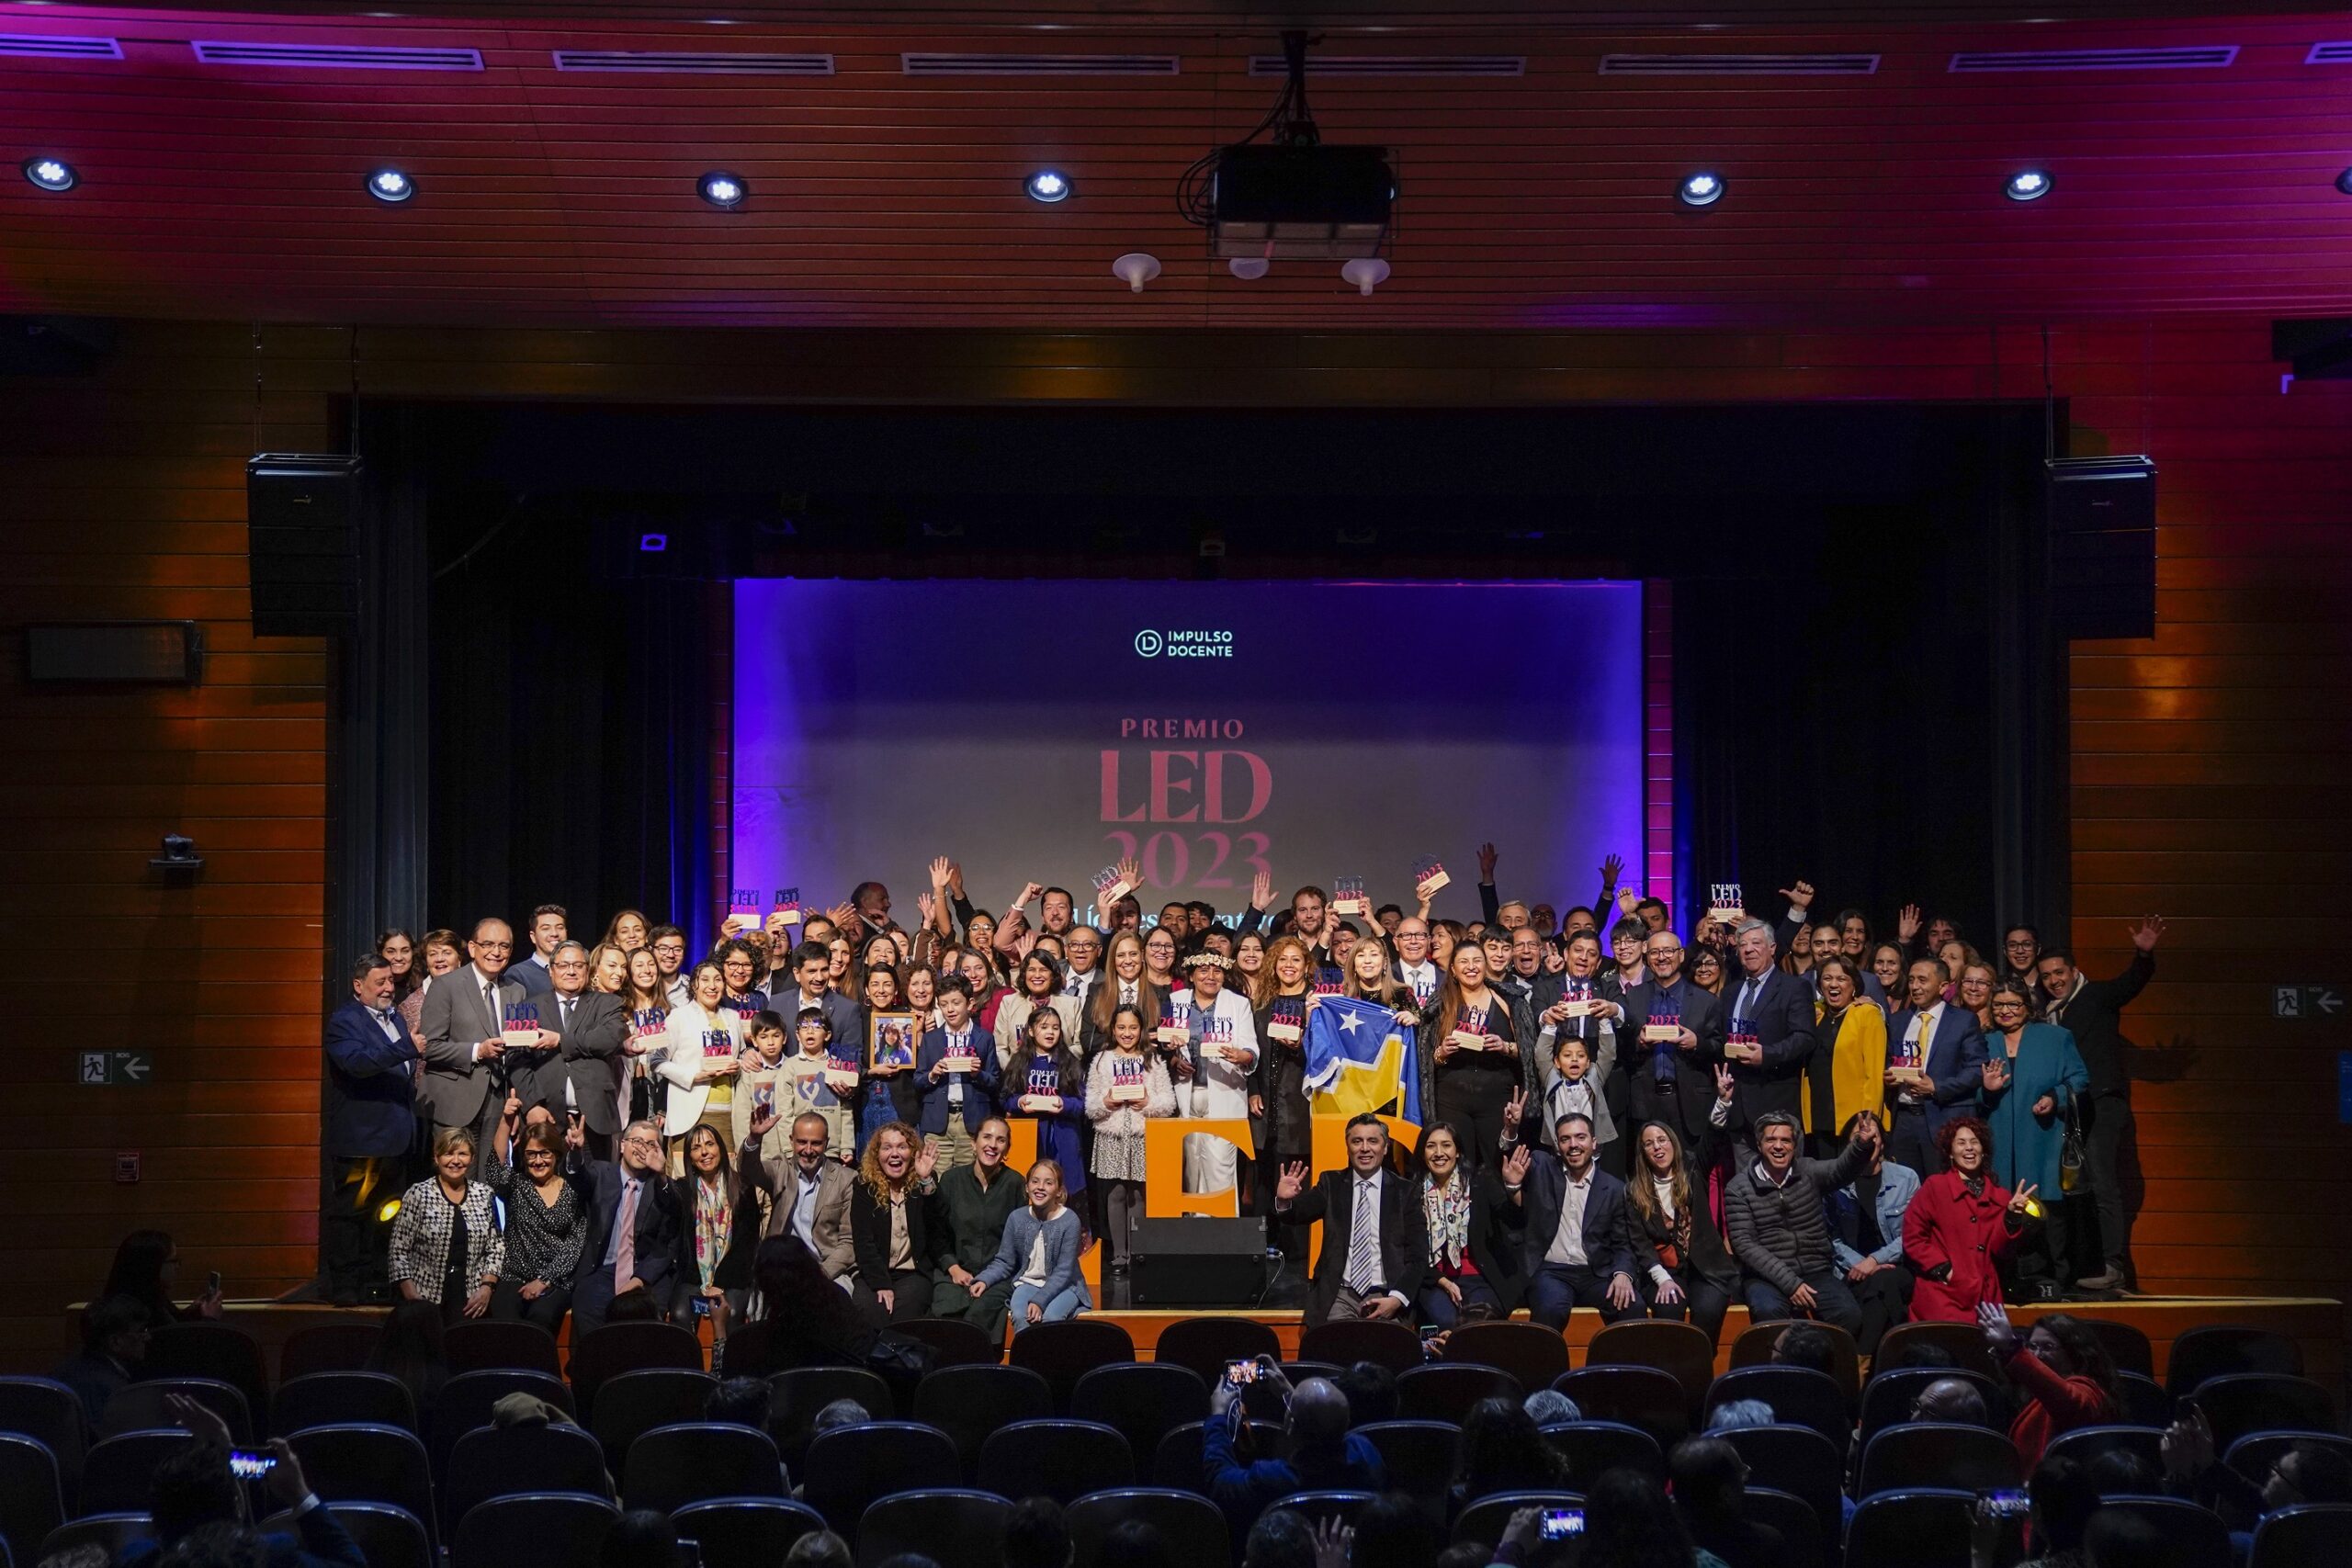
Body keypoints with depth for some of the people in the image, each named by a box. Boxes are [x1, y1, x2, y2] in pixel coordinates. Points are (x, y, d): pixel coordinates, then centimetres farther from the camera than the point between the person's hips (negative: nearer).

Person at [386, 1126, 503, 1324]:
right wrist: (412, 1298, -9)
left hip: (472, 1302, 2)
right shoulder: (418, 1195, -1)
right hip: (427, 1300, -2)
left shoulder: (485, 1195, 8)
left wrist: (486, 1287, -4)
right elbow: (399, 1251, -2)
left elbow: (497, 1247, 9)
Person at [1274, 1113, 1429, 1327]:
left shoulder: (1404, 1192, 9)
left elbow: (1418, 1256, 6)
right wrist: (1284, 1201, -26)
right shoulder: (1332, 1183, 13)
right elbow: (1299, 1214, -2)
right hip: (1339, 1294, 1)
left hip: (1385, 1295, -1)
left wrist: (1397, 1299, -9)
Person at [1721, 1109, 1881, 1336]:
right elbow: (1744, 1244, -7)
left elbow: (1843, 1169, -14)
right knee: (1768, 1311, -35)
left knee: (1849, 1314, -26)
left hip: (1817, 1273, 2)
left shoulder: (1809, 1173, 6)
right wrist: (1789, 1282, -16)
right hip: (1768, 1276, -2)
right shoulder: (1738, 1188, 0)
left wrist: (1863, 1145, -38)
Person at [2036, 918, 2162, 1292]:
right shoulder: (2046, 1016, 19)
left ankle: (2114, 1266, -21)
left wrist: (2143, 955, -31)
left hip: (2102, 1102, -6)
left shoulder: (2097, 996, 4)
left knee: (2102, 1184, -16)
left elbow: (2133, 982, -12)